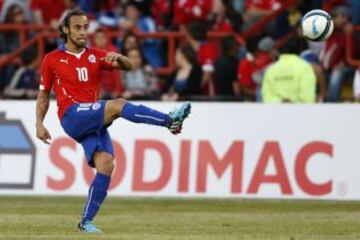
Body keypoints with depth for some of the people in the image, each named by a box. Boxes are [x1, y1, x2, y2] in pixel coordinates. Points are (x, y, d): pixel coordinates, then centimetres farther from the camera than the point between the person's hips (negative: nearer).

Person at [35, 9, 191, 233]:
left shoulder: (95, 55, 16)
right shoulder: (52, 59, 9)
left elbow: (128, 66, 6)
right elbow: (44, 95, 16)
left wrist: (117, 57, -16)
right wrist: (39, 124, 6)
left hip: (95, 121, 4)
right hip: (72, 116, -4)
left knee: (106, 163, -16)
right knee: (117, 105, -28)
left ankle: (87, 221, -10)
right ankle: (170, 120, -39)